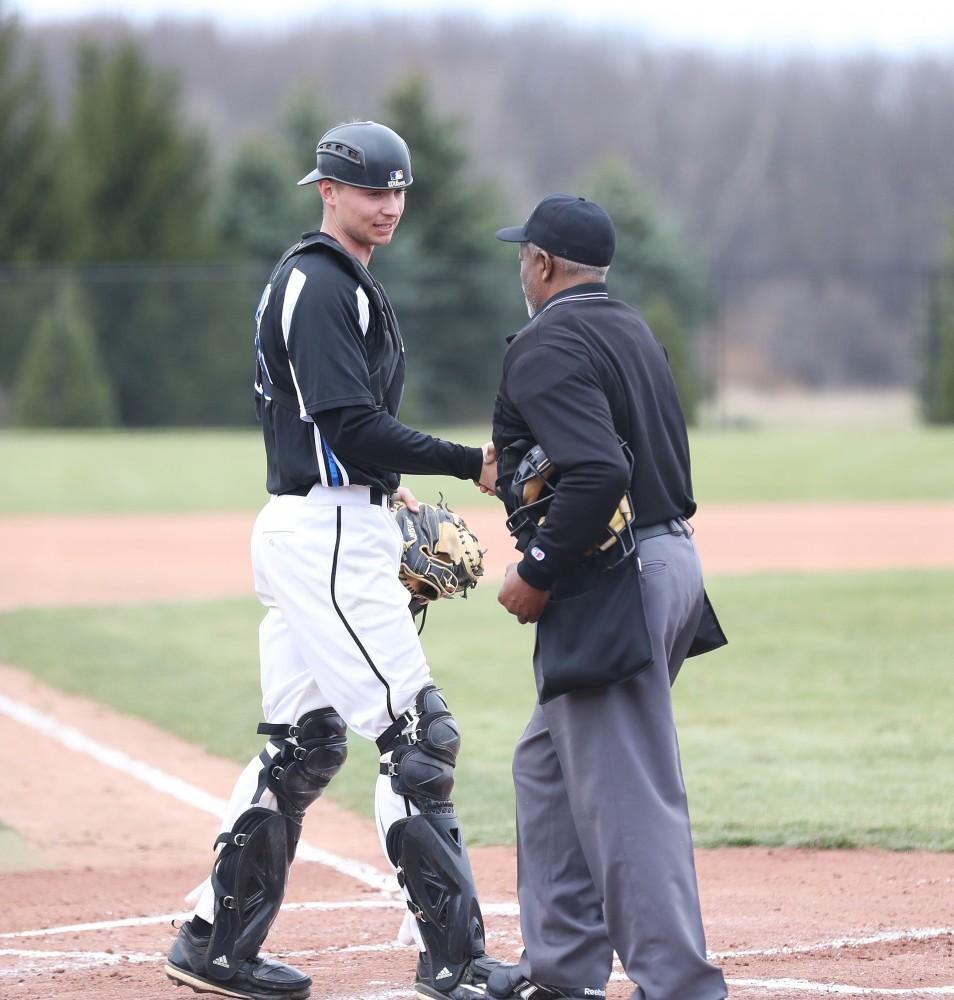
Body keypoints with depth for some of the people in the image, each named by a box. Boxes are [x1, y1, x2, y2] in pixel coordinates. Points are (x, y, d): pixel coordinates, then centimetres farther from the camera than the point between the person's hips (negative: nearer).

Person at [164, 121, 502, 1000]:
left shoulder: (335, 283, 19)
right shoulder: (319, 285, -13)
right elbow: (352, 424, -22)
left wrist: (384, 490, 14)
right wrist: (469, 464, -23)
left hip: (309, 528, 11)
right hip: (330, 538, -11)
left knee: (304, 745, 14)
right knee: (417, 736, -11)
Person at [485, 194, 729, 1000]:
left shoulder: (549, 344, -13)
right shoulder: (632, 331, 17)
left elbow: (598, 476, -25)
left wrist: (536, 575, -15)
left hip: (611, 587, -10)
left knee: (628, 797, -10)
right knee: (549, 767, 20)